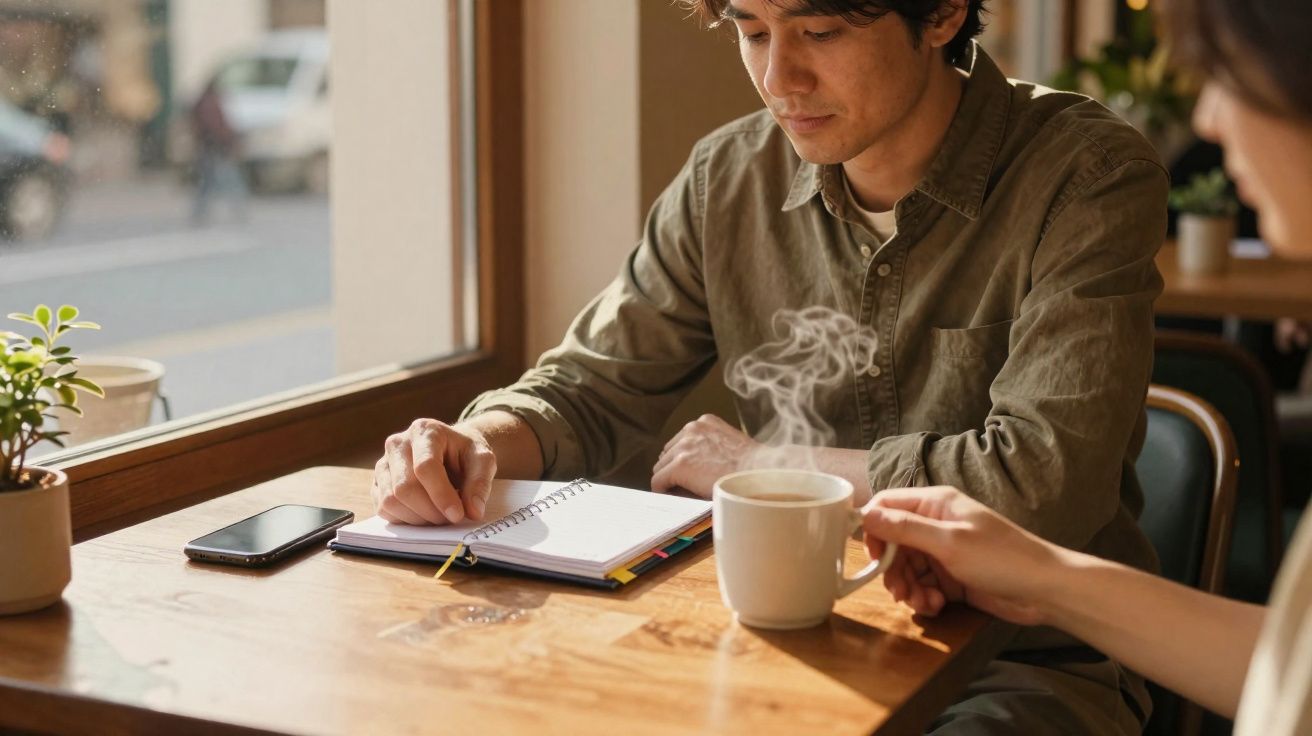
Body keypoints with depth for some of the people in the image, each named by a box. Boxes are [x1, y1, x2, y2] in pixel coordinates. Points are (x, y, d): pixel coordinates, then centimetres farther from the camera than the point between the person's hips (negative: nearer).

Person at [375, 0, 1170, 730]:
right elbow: (590, 389, 10)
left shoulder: (1089, 176, -14)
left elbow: (1044, 482, -23)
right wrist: (482, 444, -15)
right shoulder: (729, 179, 1)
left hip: (1029, 659, -3)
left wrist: (760, 465, -11)